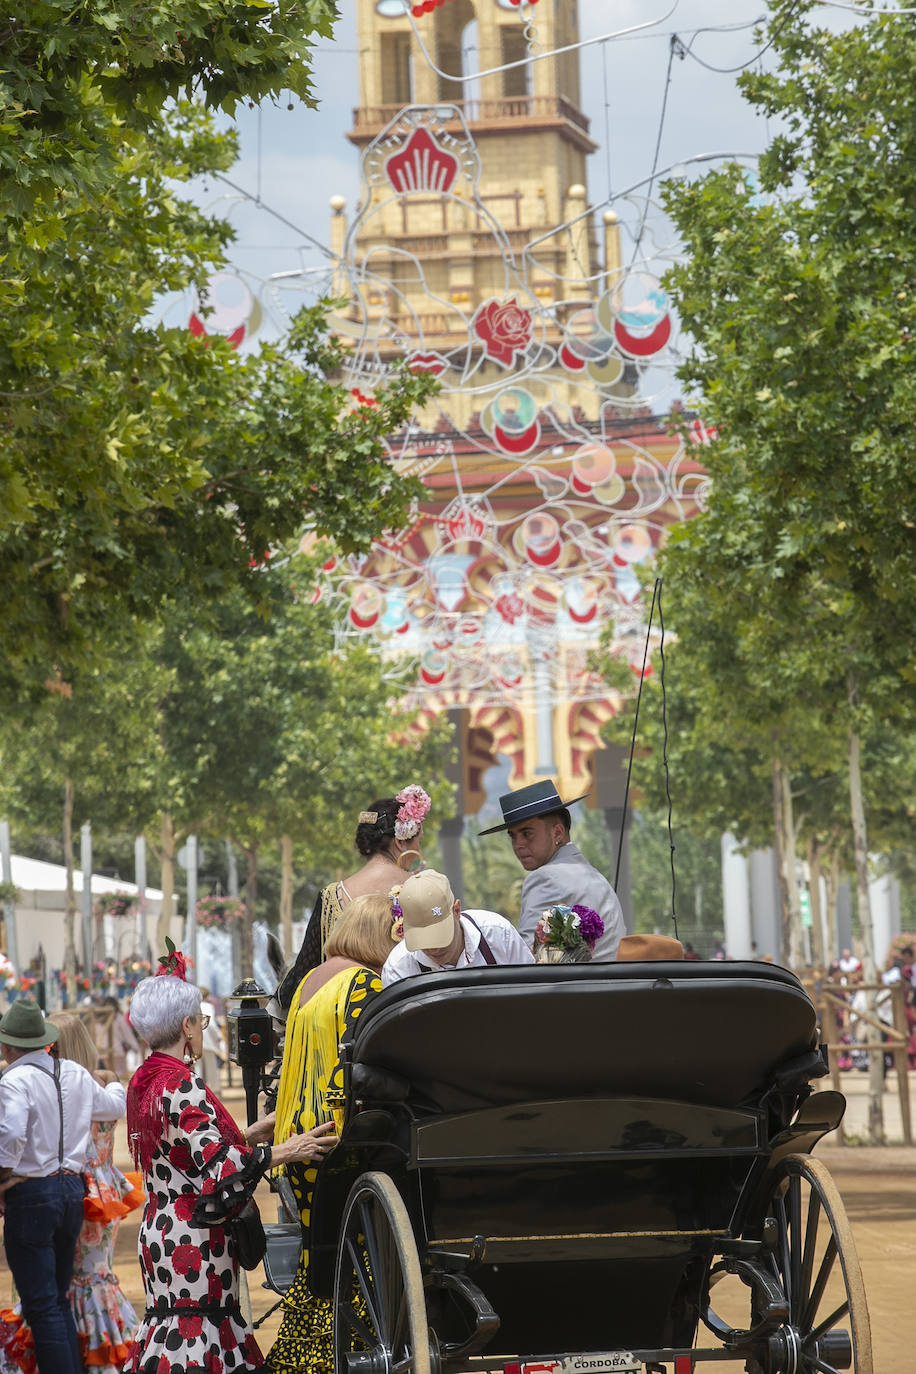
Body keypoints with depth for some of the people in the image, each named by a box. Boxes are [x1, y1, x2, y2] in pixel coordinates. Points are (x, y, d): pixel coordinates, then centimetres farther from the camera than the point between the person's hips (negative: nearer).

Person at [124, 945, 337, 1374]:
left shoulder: (143, 1082, 13)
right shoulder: (181, 1087, -17)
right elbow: (219, 1168, -23)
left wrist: (247, 1135, 17)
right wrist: (283, 1151, -25)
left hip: (160, 1230, 10)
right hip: (192, 1242, -9)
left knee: (175, 1326, 9)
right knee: (194, 1334, -9)